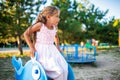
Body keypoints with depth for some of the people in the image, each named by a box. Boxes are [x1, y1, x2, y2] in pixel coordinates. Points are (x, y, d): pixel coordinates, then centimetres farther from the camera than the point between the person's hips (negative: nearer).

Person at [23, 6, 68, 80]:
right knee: (59, 70, -22)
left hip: (52, 51, 7)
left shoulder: (54, 27, 8)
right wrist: (31, 48, -11)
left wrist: (57, 47, 19)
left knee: (64, 68, -10)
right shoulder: (40, 25, -11)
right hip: (42, 53, -6)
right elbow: (26, 34, -5)